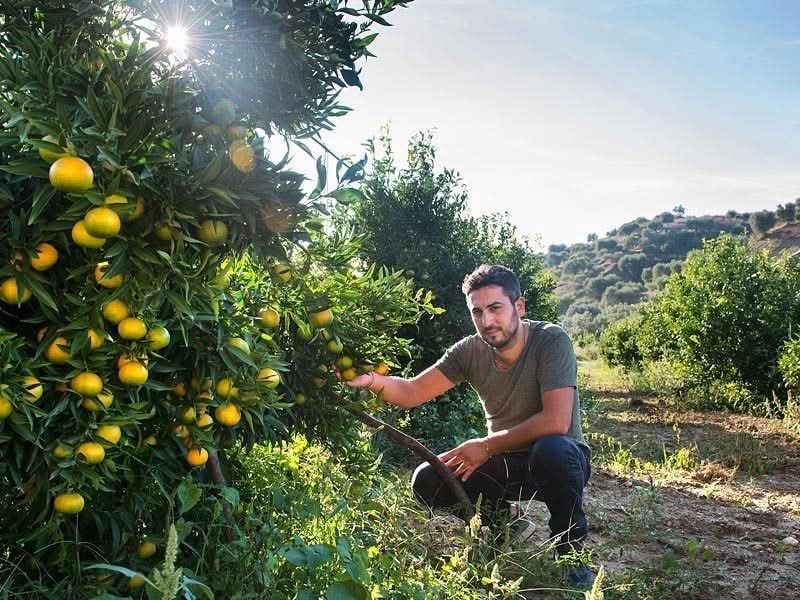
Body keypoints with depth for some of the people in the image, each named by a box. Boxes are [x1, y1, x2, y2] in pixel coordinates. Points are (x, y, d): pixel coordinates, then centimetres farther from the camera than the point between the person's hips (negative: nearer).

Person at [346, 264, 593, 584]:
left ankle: (572, 550, -10)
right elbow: (411, 393, -13)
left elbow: (556, 421, -30)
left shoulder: (551, 340, -22)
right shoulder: (470, 351, -9)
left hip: (561, 459, -4)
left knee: (551, 449, -39)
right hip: (507, 462, 4)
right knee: (428, 482, -16)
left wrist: (486, 446, -22)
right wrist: (371, 380, -35)